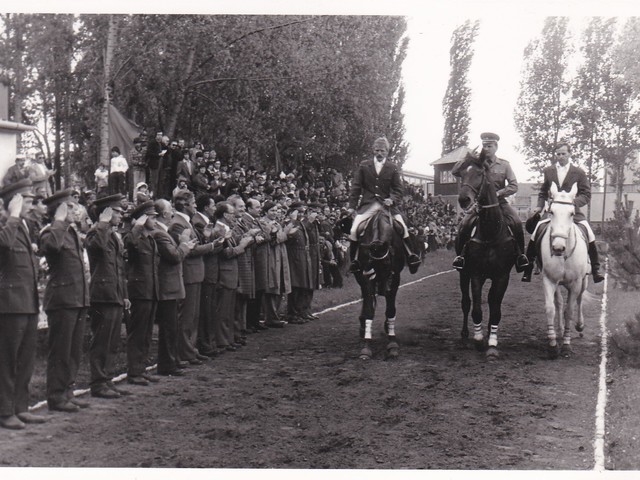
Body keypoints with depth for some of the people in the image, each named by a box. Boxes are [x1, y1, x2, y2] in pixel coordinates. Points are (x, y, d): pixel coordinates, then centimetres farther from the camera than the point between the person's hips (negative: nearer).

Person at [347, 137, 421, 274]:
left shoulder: (393, 168, 4)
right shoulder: (364, 165, 5)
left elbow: (398, 189, 5)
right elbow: (356, 187, 6)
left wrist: (392, 200, -15)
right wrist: (352, 206, 1)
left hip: (387, 204, 0)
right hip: (367, 205, 0)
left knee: (403, 227, -12)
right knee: (354, 229, -15)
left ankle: (411, 256, 3)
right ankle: (353, 260, -1)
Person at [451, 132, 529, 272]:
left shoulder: (504, 165, 4)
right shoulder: (476, 163, 4)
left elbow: (513, 186, -2)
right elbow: (455, 172, -5)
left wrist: (498, 193, -17)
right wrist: (469, 158, -15)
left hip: (499, 202, 0)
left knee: (517, 223, -23)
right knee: (464, 225, -23)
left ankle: (521, 254, -5)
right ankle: (460, 254, -3)